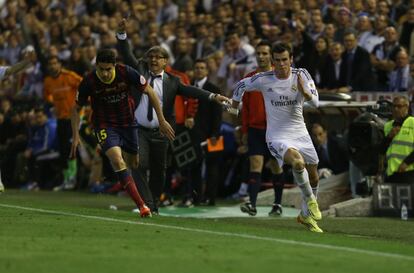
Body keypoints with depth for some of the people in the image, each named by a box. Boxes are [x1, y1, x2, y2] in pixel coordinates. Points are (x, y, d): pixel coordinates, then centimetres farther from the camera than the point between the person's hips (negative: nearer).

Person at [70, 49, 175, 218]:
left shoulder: (127, 73, -18)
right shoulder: (89, 82, -18)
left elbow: (150, 92, -5)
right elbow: (76, 109, -2)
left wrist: (162, 121, -4)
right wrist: (75, 137, -8)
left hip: (128, 123, 3)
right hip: (105, 126, -3)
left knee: (133, 164, 13)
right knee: (117, 161, -24)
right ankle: (141, 206, -28)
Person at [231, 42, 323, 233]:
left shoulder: (301, 75, -6)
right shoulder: (263, 79, -11)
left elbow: (315, 101, -15)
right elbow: (241, 85, 7)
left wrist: (304, 91, -35)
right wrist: (234, 107, 18)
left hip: (300, 132, 4)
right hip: (277, 136, -4)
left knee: (313, 177, 12)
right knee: (297, 161, -33)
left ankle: (306, 214, 35)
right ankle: (310, 200, -9)